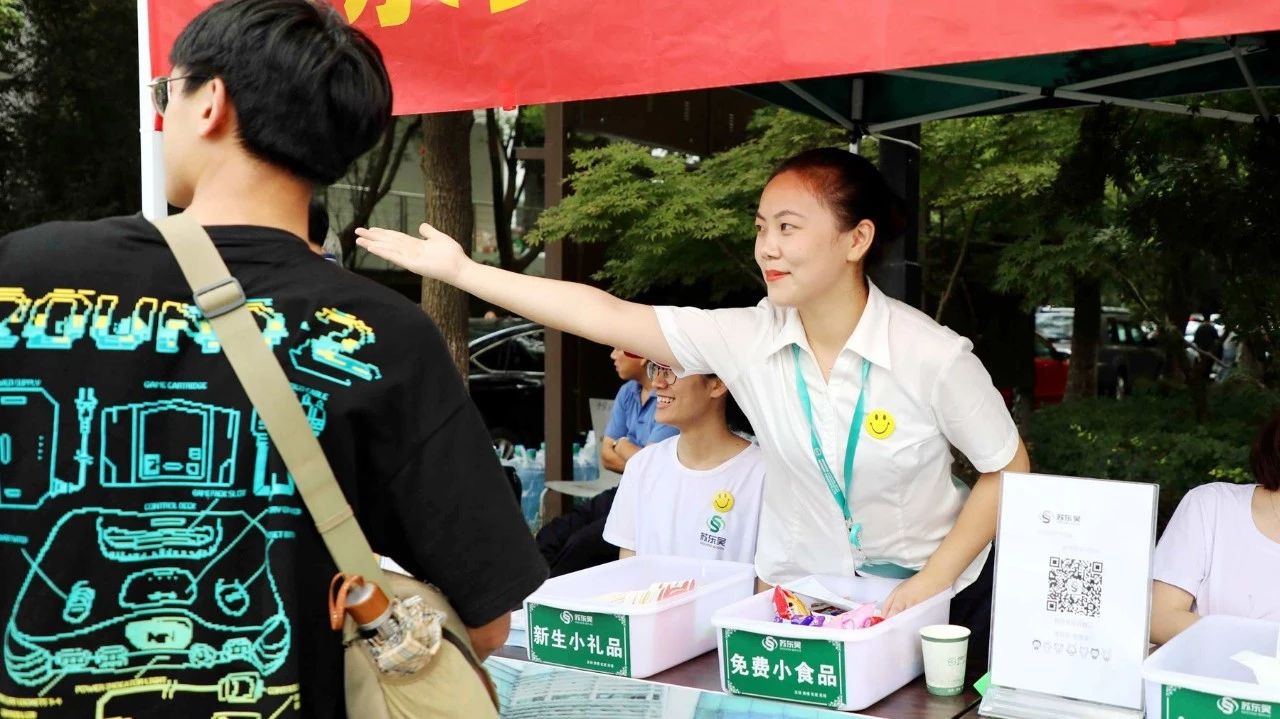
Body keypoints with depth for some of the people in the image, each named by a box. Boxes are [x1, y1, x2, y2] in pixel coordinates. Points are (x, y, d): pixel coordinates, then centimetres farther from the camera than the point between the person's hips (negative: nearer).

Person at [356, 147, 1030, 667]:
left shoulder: (932, 355, -19)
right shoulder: (747, 339, -13)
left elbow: (1009, 469, -8)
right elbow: (606, 317, -15)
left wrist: (933, 581, -16)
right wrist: (461, 270, -17)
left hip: (930, 595, -2)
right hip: (797, 596, 2)